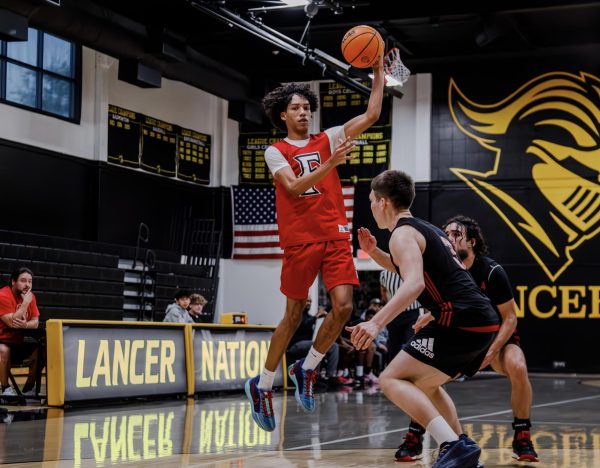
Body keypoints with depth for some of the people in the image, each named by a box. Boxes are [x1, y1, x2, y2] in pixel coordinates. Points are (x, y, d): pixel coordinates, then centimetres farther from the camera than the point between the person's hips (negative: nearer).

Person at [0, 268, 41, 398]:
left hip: (18, 343, 7)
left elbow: (35, 322, -1)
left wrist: (25, 325, -24)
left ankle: (28, 388, 0)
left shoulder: (30, 296, 3)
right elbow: (12, 322, -27)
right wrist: (26, 302, -26)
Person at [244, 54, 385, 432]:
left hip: (335, 236, 3)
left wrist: (378, 71, -3)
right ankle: (262, 385, 19)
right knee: (294, 315, 4)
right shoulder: (276, 152, 2)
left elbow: (371, 115, 2)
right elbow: (294, 187, -16)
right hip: (299, 240, -3)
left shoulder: (328, 140, 10)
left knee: (343, 307, -12)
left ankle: (307, 369, 10)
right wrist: (330, 164, -27)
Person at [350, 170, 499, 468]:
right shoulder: (427, 229, 24)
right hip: (484, 322, 10)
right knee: (424, 383, 27)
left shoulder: (403, 233, -4)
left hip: (461, 324, -9)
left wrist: (377, 323, -32)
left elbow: (414, 284, -23)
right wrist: (374, 253, 32)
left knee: (391, 380, -7)